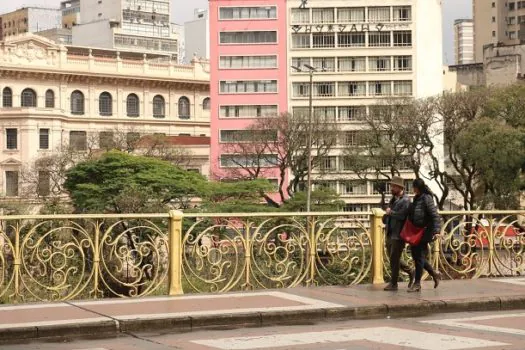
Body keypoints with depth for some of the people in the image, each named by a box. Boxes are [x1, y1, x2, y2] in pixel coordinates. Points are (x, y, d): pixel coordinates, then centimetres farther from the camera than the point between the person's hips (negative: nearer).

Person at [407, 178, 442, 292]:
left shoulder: (427, 199, -14)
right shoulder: (416, 199, 12)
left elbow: (435, 216, -18)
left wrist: (436, 231, -24)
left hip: (424, 232, -9)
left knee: (419, 256, -3)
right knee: (416, 256, 11)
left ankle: (417, 283, 4)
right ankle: (435, 275, 26)